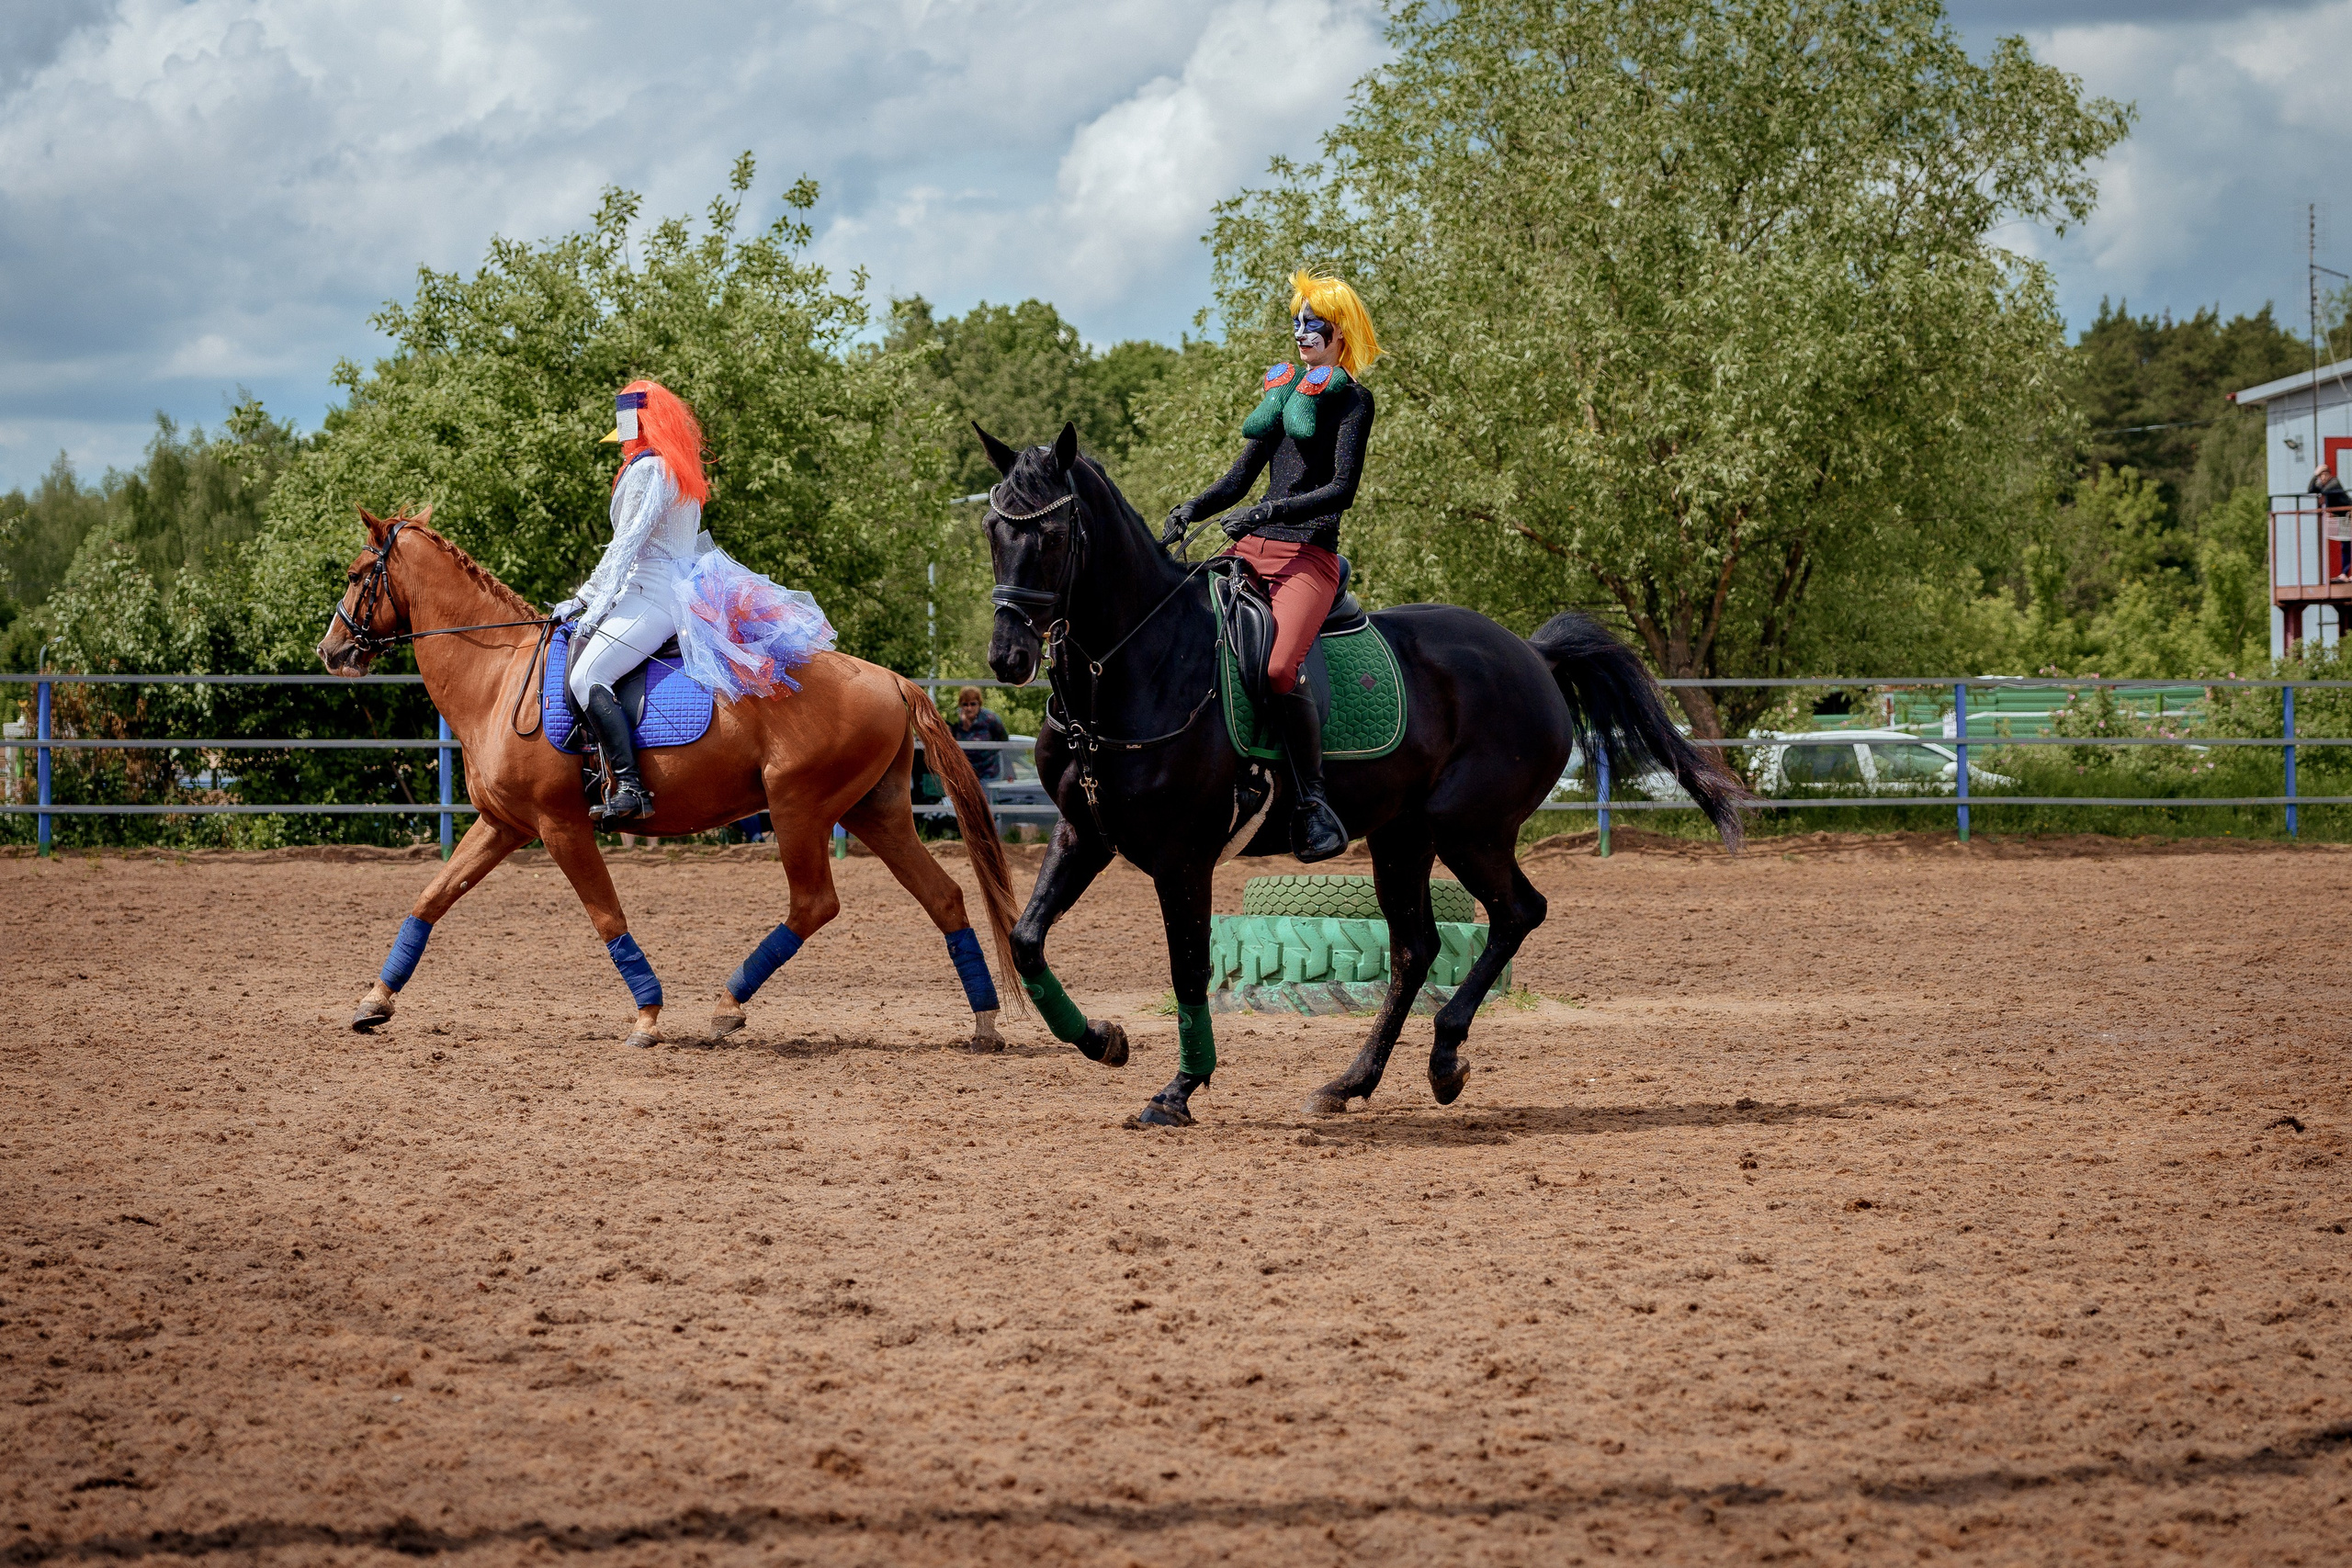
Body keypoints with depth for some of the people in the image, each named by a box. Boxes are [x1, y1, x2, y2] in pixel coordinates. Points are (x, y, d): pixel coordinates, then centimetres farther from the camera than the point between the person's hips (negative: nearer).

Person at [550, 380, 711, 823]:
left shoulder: (647, 469, -8)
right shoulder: (681, 473, 23)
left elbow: (627, 544, -15)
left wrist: (596, 607, -15)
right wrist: (582, 598, 23)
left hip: (653, 597, -11)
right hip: (684, 595, 11)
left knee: (587, 677, -23)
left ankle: (631, 787, -34)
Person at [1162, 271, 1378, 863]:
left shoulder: (1352, 398, 0)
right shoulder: (1284, 388, 22)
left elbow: (1343, 490, -11)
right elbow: (1241, 476, 22)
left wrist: (1267, 512, -21)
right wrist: (1192, 509, 3)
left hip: (1310, 553, -8)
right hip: (1251, 549, 8)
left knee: (1278, 667, -31)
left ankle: (1312, 802, -21)